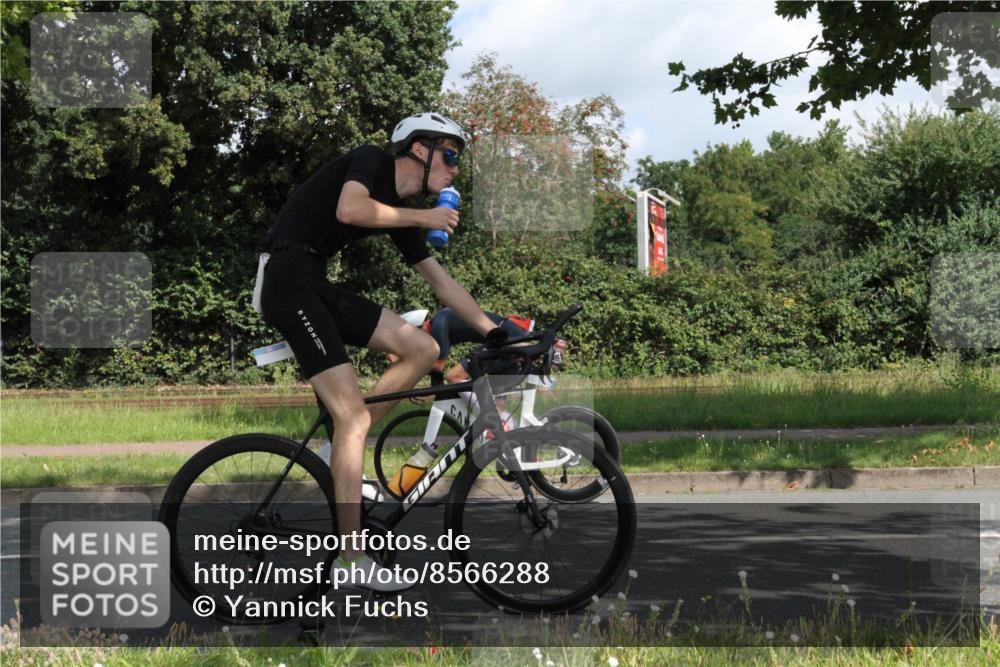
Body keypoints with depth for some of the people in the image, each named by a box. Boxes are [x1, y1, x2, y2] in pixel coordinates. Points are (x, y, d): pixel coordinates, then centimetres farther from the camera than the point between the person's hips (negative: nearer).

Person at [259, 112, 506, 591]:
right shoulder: (372, 160, -3)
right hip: (290, 280, -9)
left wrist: (495, 332, 16)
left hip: (319, 288, 9)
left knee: (422, 349, -1)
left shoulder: (402, 212, 17)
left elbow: (442, 282, 20)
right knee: (353, 412, -14)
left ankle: (342, 447, 5)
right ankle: (352, 559, -11)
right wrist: (422, 218, -12)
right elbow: (349, 209, -24)